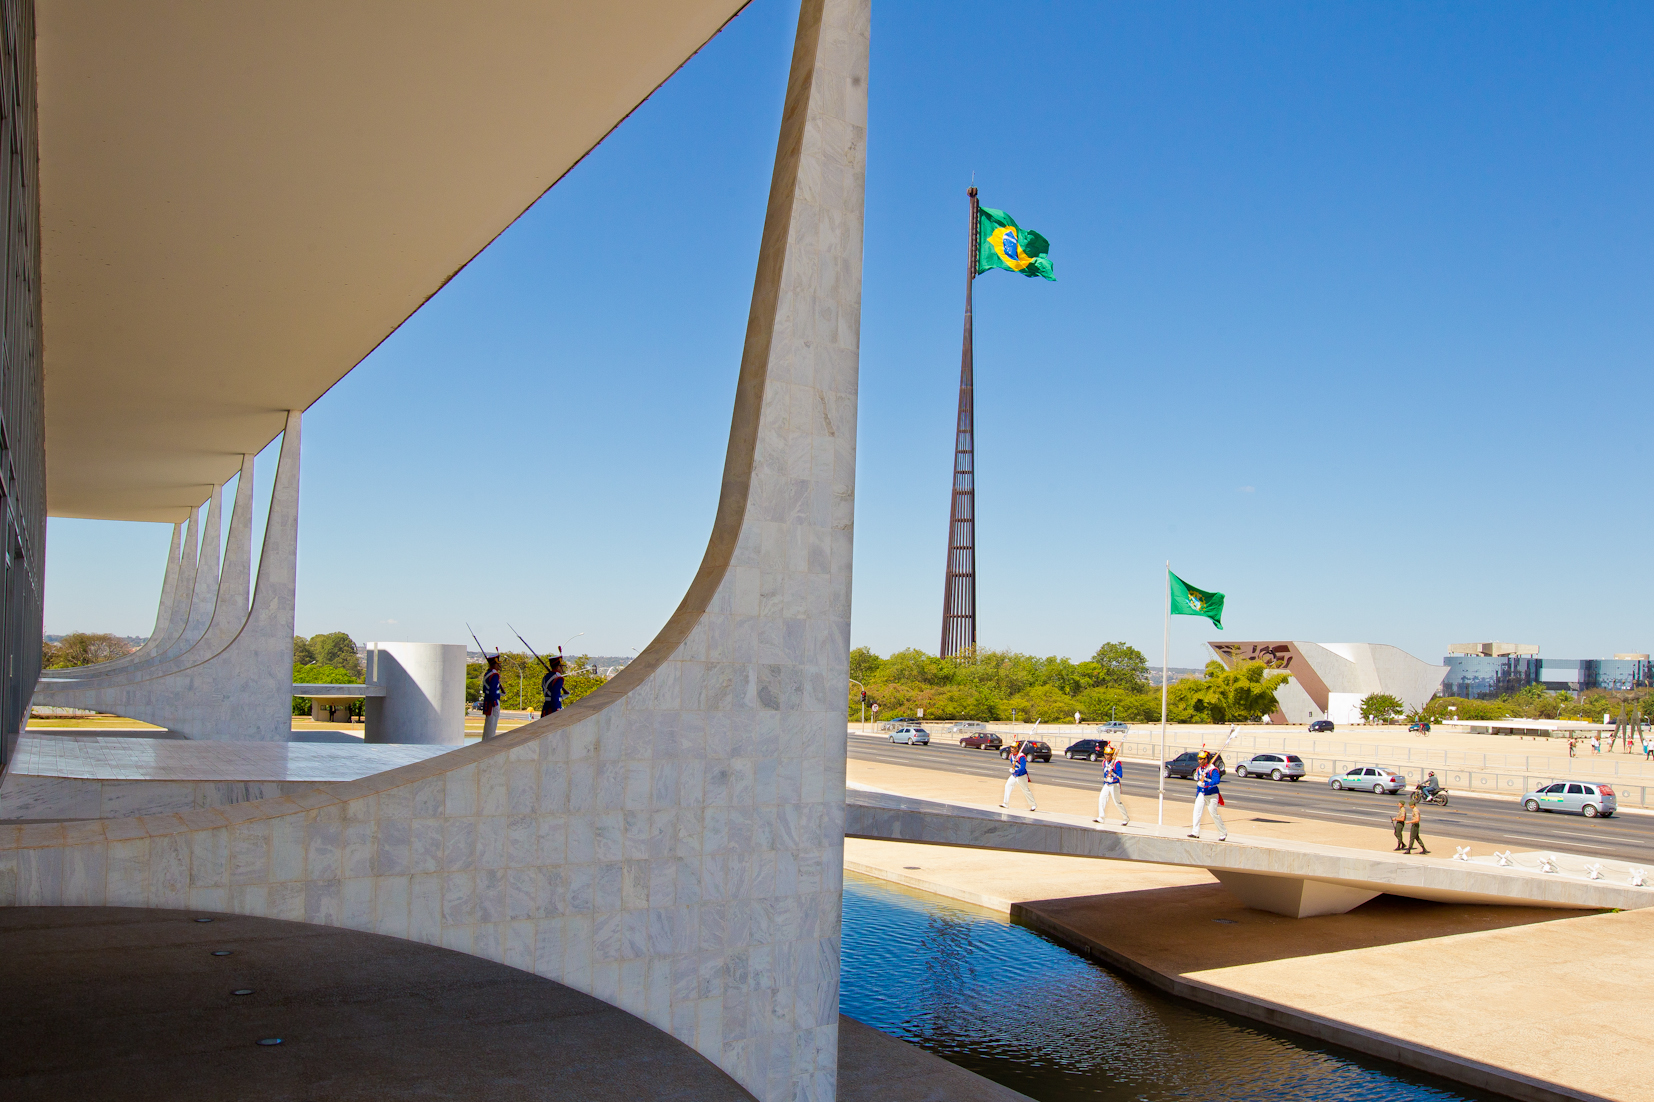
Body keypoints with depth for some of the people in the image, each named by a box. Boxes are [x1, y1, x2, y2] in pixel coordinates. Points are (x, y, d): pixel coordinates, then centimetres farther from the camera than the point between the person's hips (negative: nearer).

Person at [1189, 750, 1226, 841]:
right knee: (1197, 810, -9)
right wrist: (1197, 794, 14)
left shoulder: (1213, 769, -16)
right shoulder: (1198, 769, 8)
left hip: (1212, 795, -6)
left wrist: (1205, 784, -40)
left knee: (1214, 814, -1)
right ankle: (1195, 832, -7)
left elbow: (1216, 780, -31)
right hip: (1201, 794, 6)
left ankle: (1223, 833, 18)